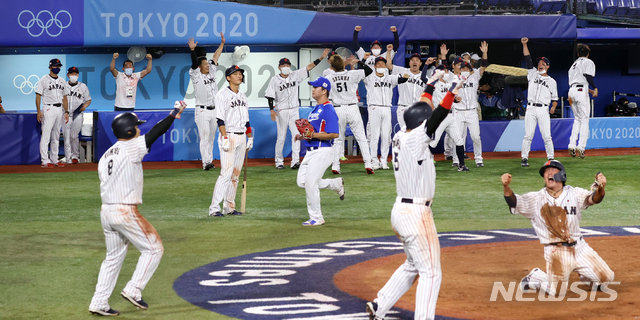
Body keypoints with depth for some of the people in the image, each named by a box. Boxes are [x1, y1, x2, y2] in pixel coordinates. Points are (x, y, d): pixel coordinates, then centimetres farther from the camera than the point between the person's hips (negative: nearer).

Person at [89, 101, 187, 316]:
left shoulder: (106, 155, 13)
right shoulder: (130, 148, -11)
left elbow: (107, 186, 14)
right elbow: (155, 133, -14)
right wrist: (174, 114, -7)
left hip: (106, 211, 8)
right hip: (125, 212, -8)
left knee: (114, 257, 17)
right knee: (153, 248, 5)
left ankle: (99, 304, 15)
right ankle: (133, 290, -1)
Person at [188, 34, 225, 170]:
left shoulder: (211, 72, 9)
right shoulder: (196, 76, -8)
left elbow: (215, 58, 15)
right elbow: (194, 63, -24)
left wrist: (222, 43, 16)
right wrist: (192, 50, -39)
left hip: (214, 110, 7)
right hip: (202, 111, -7)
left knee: (211, 138, 11)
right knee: (204, 138, -7)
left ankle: (210, 161, 16)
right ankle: (206, 163, -9)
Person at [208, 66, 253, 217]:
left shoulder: (242, 95, 16)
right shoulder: (223, 95, -8)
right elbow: (220, 119, -14)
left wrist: (250, 137, 18)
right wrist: (224, 138, -22)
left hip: (241, 137, 8)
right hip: (229, 136, -8)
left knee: (236, 174, 7)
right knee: (226, 173, -15)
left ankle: (230, 206, 13)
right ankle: (214, 208, -15)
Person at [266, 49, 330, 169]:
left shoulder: (295, 75, 3)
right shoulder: (275, 80, -5)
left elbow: (309, 67, -2)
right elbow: (270, 96, -5)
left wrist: (321, 57, -11)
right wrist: (272, 110, -16)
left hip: (294, 110, 3)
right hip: (281, 111, -3)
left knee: (296, 134, -6)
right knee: (281, 137, 3)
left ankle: (295, 161, -7)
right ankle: (279, 161, 14)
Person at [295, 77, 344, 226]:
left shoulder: (328, 110, -15)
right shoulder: (315, 109, 16)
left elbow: (334, 134, -22)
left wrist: (313, 135, -26)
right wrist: (303, 136, 8)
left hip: (322, 151, -10)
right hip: (311, 151, 10)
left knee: (311, 184, -8)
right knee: (302, 182, 10)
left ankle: (316, 218, 4)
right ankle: (336, 184, 23)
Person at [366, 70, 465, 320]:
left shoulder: (400, 137, 7)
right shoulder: (415, 139, -16)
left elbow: (420, 112, 21)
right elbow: (436, 118, -30)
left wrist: (431, 85, 31)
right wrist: (452, 92, -38)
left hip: (401, 211, 10)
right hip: (416, 213, -10)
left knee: (412, 266, 24)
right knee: (431, 273, -5)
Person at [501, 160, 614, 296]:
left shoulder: (575, 193, 2)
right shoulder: (536, 198, 0)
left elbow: (593, 198, -13)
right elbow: (514, 202, -9)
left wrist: (600, 188, -36)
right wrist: (506, 187, -29)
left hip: (579, 247, 2)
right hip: (556, 251, -2)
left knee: (606, 277, 1)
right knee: (557, 291, -13)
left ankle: (586, 276, 33)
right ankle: (535, 278, 18)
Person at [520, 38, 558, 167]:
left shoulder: (551, 81, 12)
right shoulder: (533, 74, 15)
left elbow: (555, 98, 12)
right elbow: (528, 59, 10)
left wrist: (553, 107, -6)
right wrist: (524, 45, 4)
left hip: (544, 110, -1)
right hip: (530, 109, 1)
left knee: (546, 136, -5)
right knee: (528, 135, -1)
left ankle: (551, 158, 1)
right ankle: (525, 158, 2)